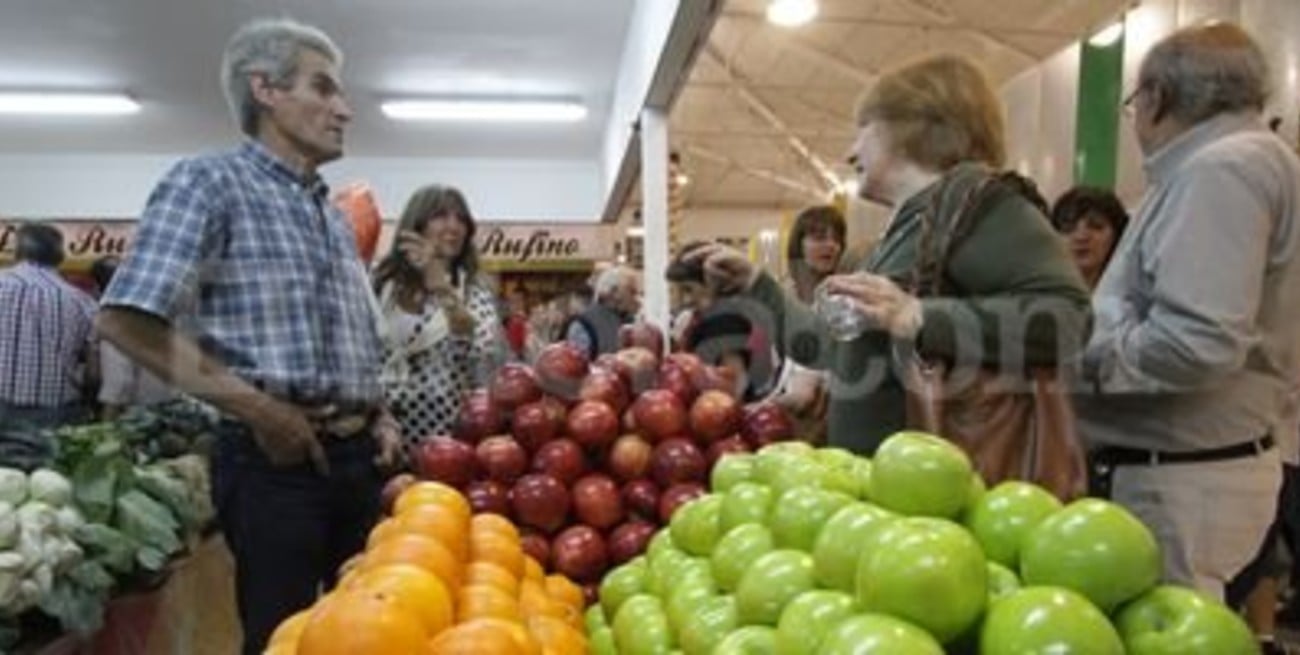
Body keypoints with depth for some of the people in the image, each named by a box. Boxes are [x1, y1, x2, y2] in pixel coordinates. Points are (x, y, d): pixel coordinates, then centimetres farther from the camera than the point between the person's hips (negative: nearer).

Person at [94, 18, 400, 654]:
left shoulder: (334, 214, 17)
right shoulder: (209, 181, -5)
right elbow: (126, 320, -16)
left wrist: (380, 414, 7)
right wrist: (255, 407, -17)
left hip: (359, 455, 7)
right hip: (275, 458, -7)